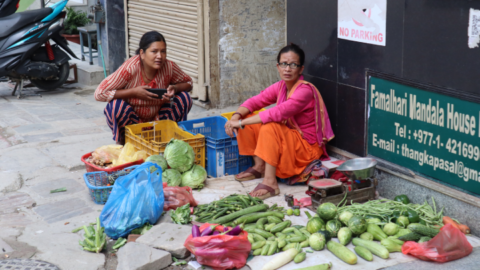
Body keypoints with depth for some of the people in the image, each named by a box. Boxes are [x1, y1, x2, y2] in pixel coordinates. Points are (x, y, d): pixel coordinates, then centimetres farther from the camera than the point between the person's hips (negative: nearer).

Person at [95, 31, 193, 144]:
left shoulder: (169, 67, -17)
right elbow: (99, 93, -27)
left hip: (157, 118, 3)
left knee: (184, 98, -16)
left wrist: (175, 88, -23)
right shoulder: (130, 68, -28)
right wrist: (133, 92, -32)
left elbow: (188, 83, 2)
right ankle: (123, 143, -6)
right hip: (132, 119, -3)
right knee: (115, 105, -33)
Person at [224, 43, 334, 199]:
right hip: (288, 141, 8)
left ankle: (270, 182, -31)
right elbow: (255, 101, 4)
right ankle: (259, 166, 3)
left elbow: (277, 113, -34)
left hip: (307, 148, -8)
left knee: (270, 126, -33)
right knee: (247, 120, -1)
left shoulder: (305, 90, -24)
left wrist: (241, 122, -31)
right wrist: (236, 116, -17)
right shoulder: (281, 87, 2)